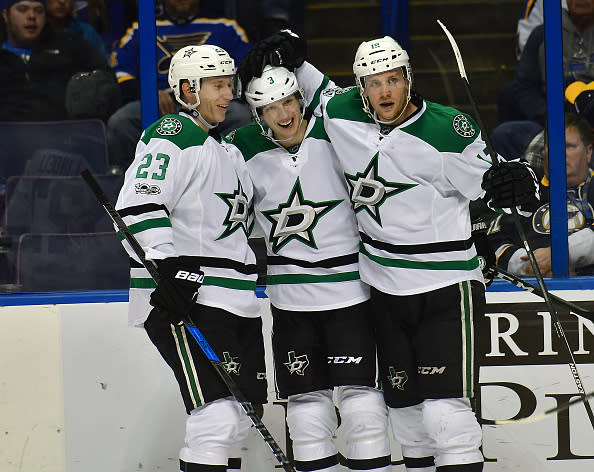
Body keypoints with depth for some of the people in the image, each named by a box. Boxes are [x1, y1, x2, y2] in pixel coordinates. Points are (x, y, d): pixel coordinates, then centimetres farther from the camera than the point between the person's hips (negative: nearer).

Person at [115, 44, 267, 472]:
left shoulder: (225, 146, 21)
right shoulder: (173, 136, -8)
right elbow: (138, 206, -22)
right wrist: (169, 265, -30)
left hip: (235, 300, 10)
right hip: (184, 296, -10)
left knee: (236, 421, 11)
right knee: (217, 416, -19)